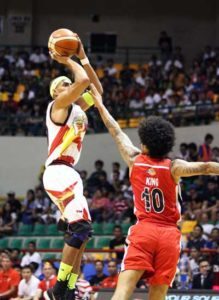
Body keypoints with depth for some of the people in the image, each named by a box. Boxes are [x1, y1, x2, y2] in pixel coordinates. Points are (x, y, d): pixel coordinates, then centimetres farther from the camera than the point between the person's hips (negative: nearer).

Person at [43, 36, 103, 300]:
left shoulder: (77, 108, 21)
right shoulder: (59, 104, -4)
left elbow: (96, 88, 28)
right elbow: (84, 80, -18)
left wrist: (83, 57, 21)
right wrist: (67, 61, -2)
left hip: (66, 173, 10)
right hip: (59, 172, -10)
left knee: (79, 233, 7)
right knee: (81, 227, -19)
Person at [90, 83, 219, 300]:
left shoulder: (135, 160, 4)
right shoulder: (173, 168, -2)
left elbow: (116, 133, 17)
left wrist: (100, 105, 29)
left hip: (143, 231, 0)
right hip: (169, 234, 0)